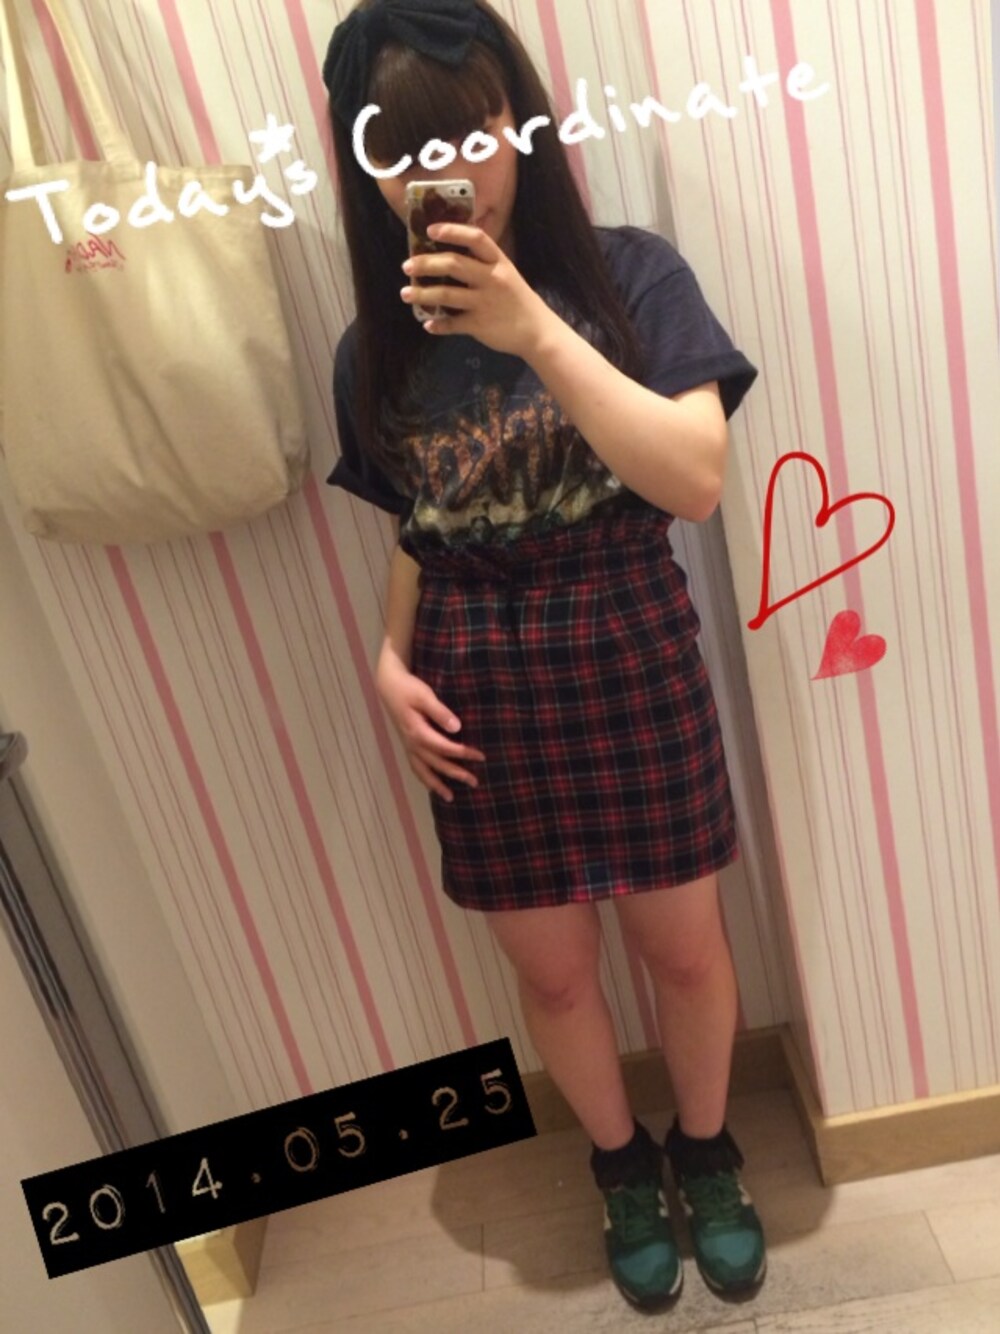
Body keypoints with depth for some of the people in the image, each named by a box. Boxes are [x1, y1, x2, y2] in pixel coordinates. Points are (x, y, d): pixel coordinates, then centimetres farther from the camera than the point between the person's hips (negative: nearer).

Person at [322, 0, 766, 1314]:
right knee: (553, 972, 15)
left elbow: (697, 482, -20)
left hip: (632, 665, -1)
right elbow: (418, 536, 10)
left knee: (685, 948, 14)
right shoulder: (376, 350, 1)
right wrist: (391, 661, -7)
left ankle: (707, 1152, 46)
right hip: (479, 696, 2)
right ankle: (622, 1166, 45)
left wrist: (535, 332, -27)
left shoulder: (627, 274, -8)